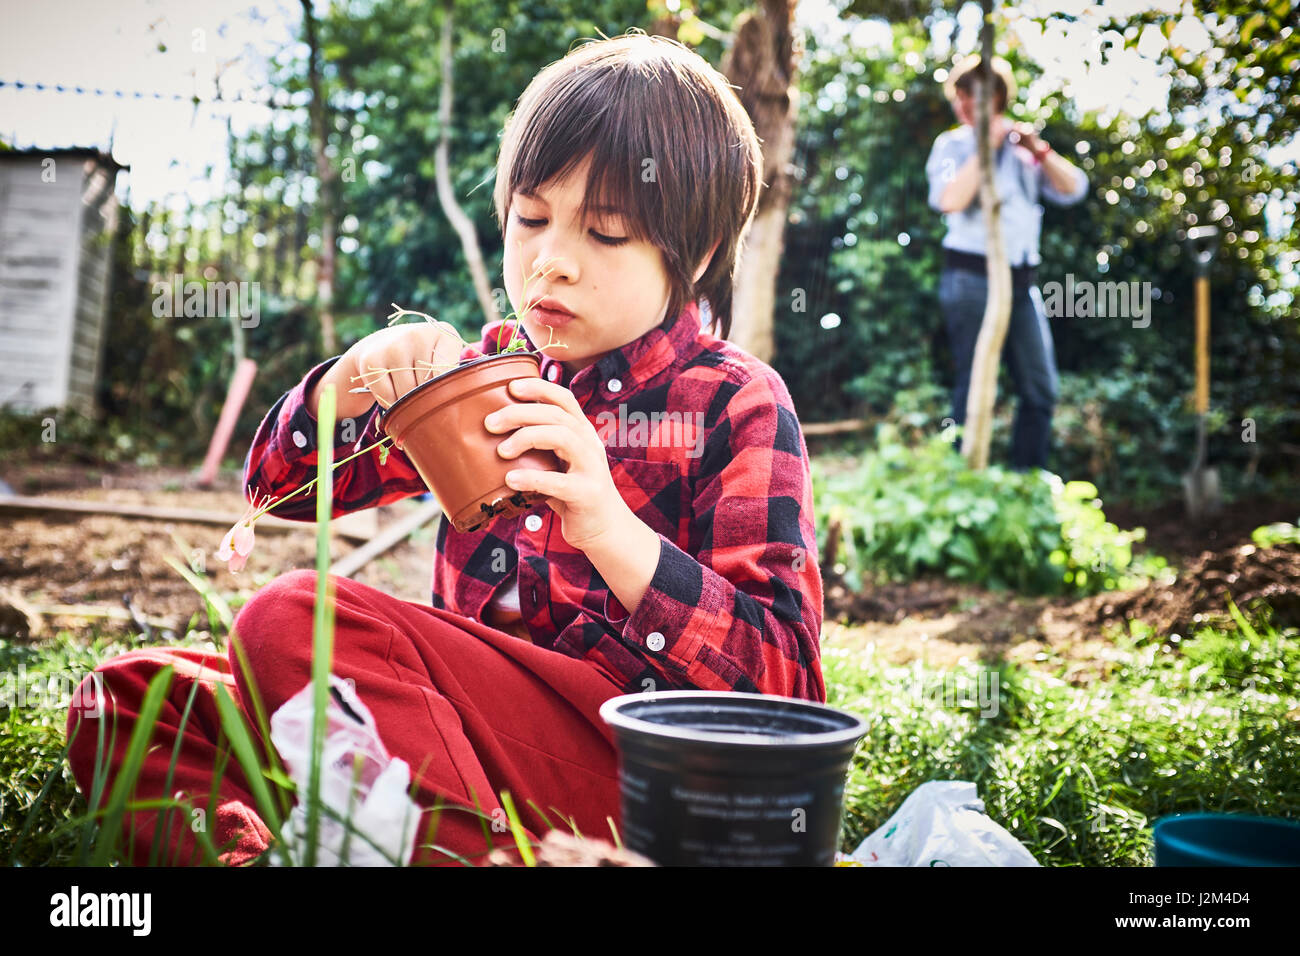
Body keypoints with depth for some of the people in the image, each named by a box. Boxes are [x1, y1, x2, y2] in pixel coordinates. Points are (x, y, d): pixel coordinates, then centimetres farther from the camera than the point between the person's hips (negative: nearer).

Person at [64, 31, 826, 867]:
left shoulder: (737, 404, -2)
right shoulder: (494, 367, 15)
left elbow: (783, 681, -13)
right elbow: (285, 483, 19)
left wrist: (606, 525, -25)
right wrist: (354, 376, -3)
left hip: (635, 752, -6)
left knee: (297, 619, -27)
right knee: (122, 697, -2)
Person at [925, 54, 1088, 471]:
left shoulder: (1021, 146, 15)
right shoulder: (951, 145, 5)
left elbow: (1072, 190, 5)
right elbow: (950, 199, -15)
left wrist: (1039, 149, -8)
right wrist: (988, 146, -12)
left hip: (1022, 280, 5)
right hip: (972, 277, -5)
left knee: (1040, 389, 4)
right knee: (975, 387, -6)